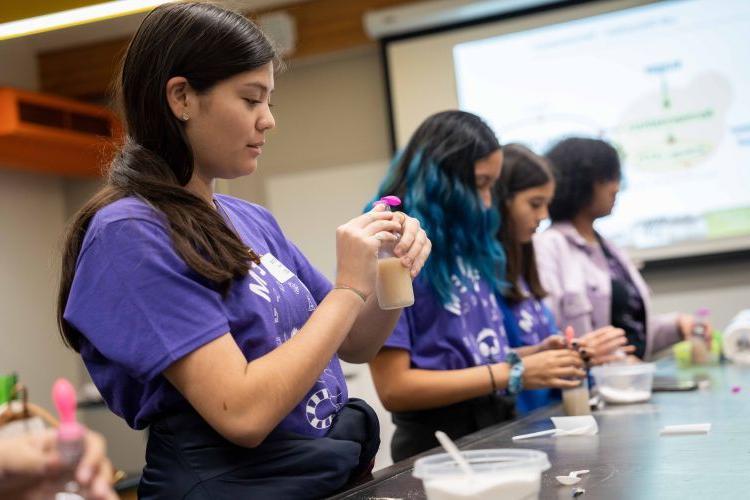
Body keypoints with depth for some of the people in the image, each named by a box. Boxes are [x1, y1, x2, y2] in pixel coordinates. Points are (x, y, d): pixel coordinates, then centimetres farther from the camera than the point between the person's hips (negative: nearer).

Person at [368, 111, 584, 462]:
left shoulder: (464, 244, 10)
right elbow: (394, 388, -17)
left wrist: (532, 357, -2)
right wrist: (513, 374, -17)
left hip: (495, 427, 7)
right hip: (437, 446, -7)